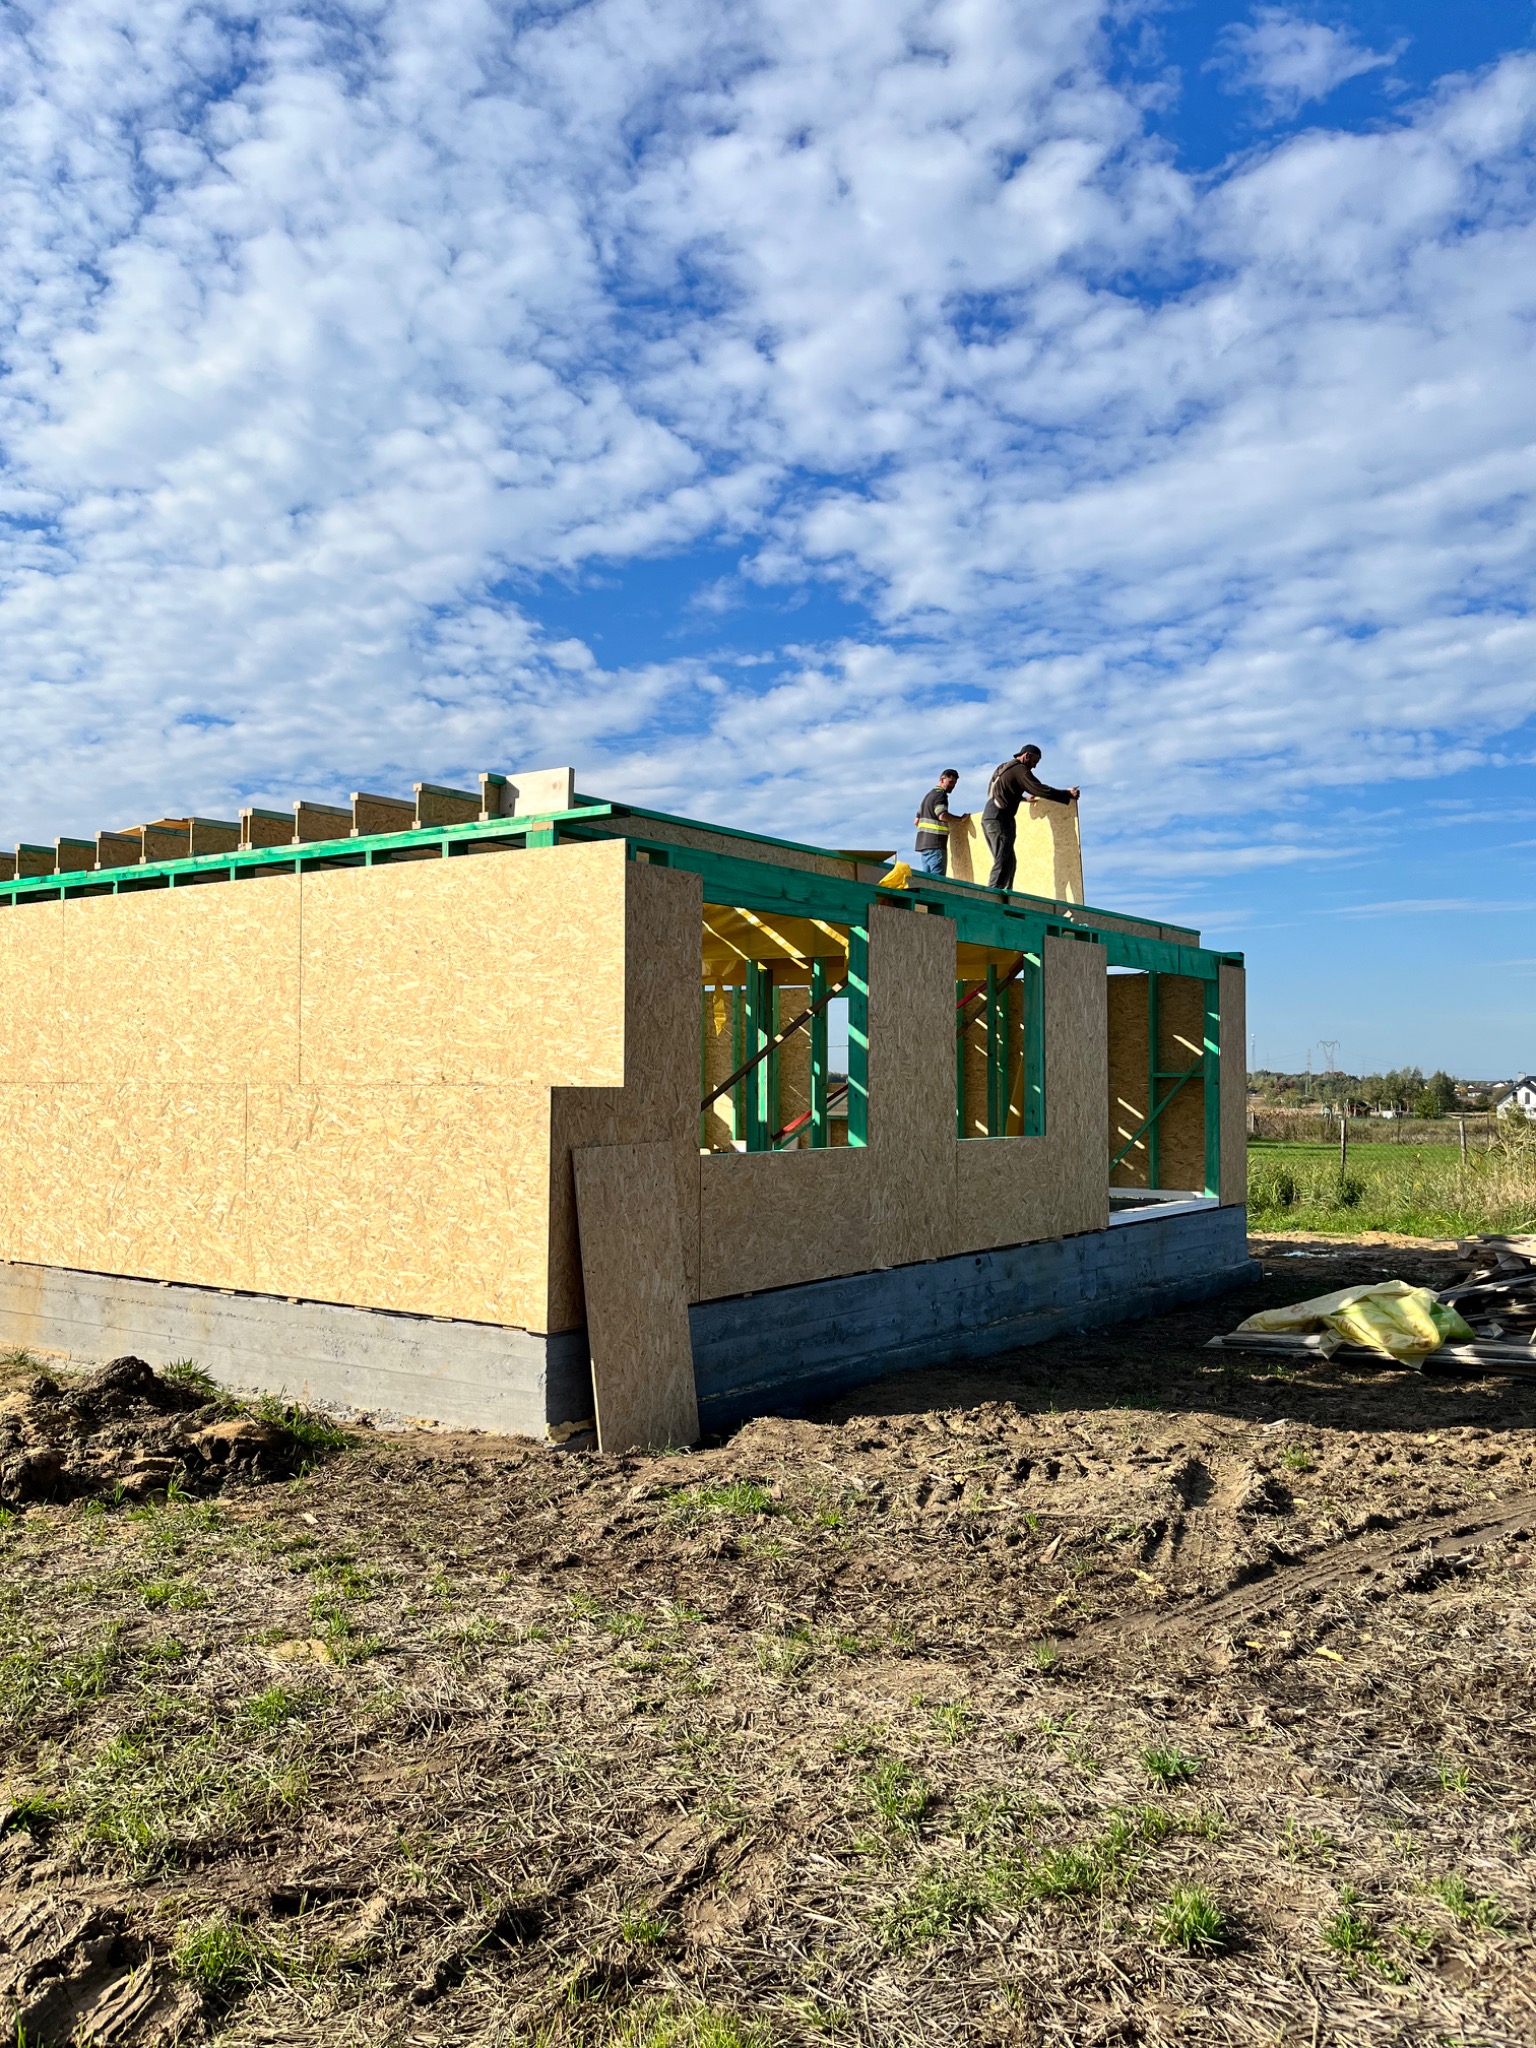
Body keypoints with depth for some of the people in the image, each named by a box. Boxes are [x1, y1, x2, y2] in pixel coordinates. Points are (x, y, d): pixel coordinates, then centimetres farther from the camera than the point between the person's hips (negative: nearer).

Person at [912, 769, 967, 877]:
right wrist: (961, 819, -12)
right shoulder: (940, 794, -5)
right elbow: (942, 815, -22)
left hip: (922, 843, 10)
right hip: (935, 844, -9)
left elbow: (916, 821, 27)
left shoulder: (929, 795, 25)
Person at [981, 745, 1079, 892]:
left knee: (1009, 862, 11)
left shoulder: (1002, 767, 22)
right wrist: (1068, 794, -7)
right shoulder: (1020, 769, -6)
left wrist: (1025, 799, 39)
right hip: (1000, 819, -10)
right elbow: (1042, 790, -13)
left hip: (989, 818, 10)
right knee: (1003, 863, -16)